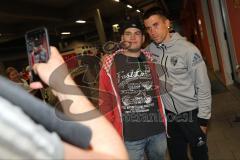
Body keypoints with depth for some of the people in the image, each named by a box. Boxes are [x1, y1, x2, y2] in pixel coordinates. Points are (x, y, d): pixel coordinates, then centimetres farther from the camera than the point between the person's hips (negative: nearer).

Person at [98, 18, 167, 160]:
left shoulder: (150, 59, 5)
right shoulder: (110, 64, -6)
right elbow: (105, 101, -4)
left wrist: (163, 118, 13)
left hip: (158, 130, 4)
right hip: (130, 136, -3)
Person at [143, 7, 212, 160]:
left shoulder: (188, 49, -18)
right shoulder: (149, 50, -5)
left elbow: (203, 86, -13)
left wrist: (203, 119, -10)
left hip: (191, 112, -3)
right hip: (168, 113, 4)